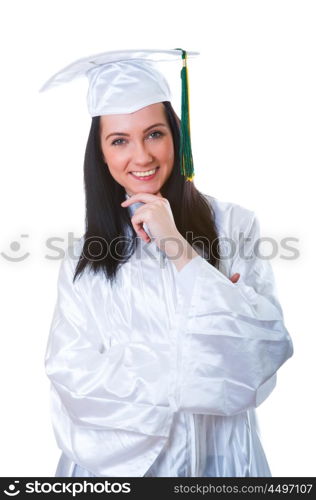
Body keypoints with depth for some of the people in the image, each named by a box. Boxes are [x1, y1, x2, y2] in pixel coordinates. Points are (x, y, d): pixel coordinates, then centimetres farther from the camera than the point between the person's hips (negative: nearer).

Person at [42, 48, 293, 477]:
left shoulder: (233, 226, -12)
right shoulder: (83, 255, -5)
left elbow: (267, 349, -19)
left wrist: (179, 247, -23)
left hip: (217, 456, -1)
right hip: (117, 456, 2)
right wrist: (194, 372, -18)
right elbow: (71, 374, -11)